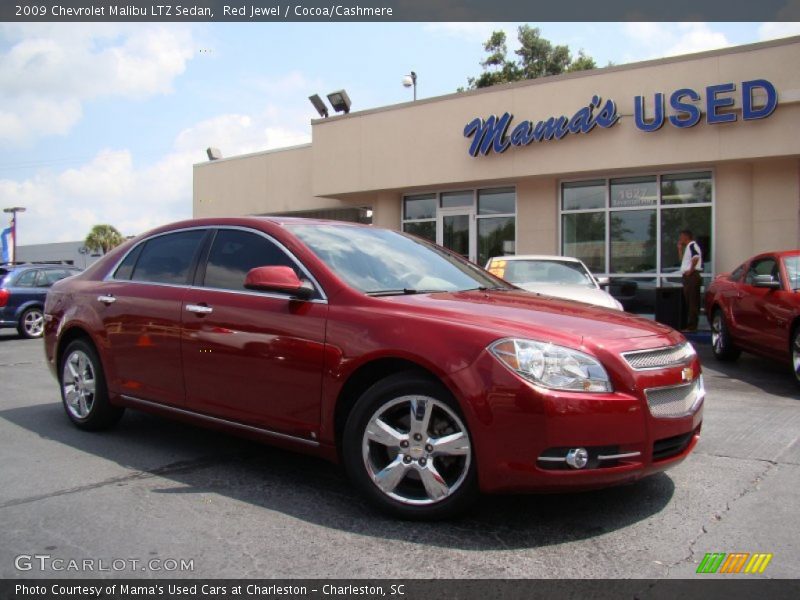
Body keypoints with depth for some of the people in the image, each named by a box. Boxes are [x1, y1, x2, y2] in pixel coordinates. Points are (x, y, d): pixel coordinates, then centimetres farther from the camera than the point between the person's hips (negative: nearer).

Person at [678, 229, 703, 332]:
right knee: (689, 302, 11)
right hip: (688, 277, 10)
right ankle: (690, 325, 15)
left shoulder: (692, 245, -9)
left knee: (692, 302, -10)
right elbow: (682, 259, 27)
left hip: (692, 276, -10)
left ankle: (692, 326, -11)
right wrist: (680, 248, 20)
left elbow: (696, 257, -25)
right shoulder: (688, 247, 23)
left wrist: (691, 270, -21)